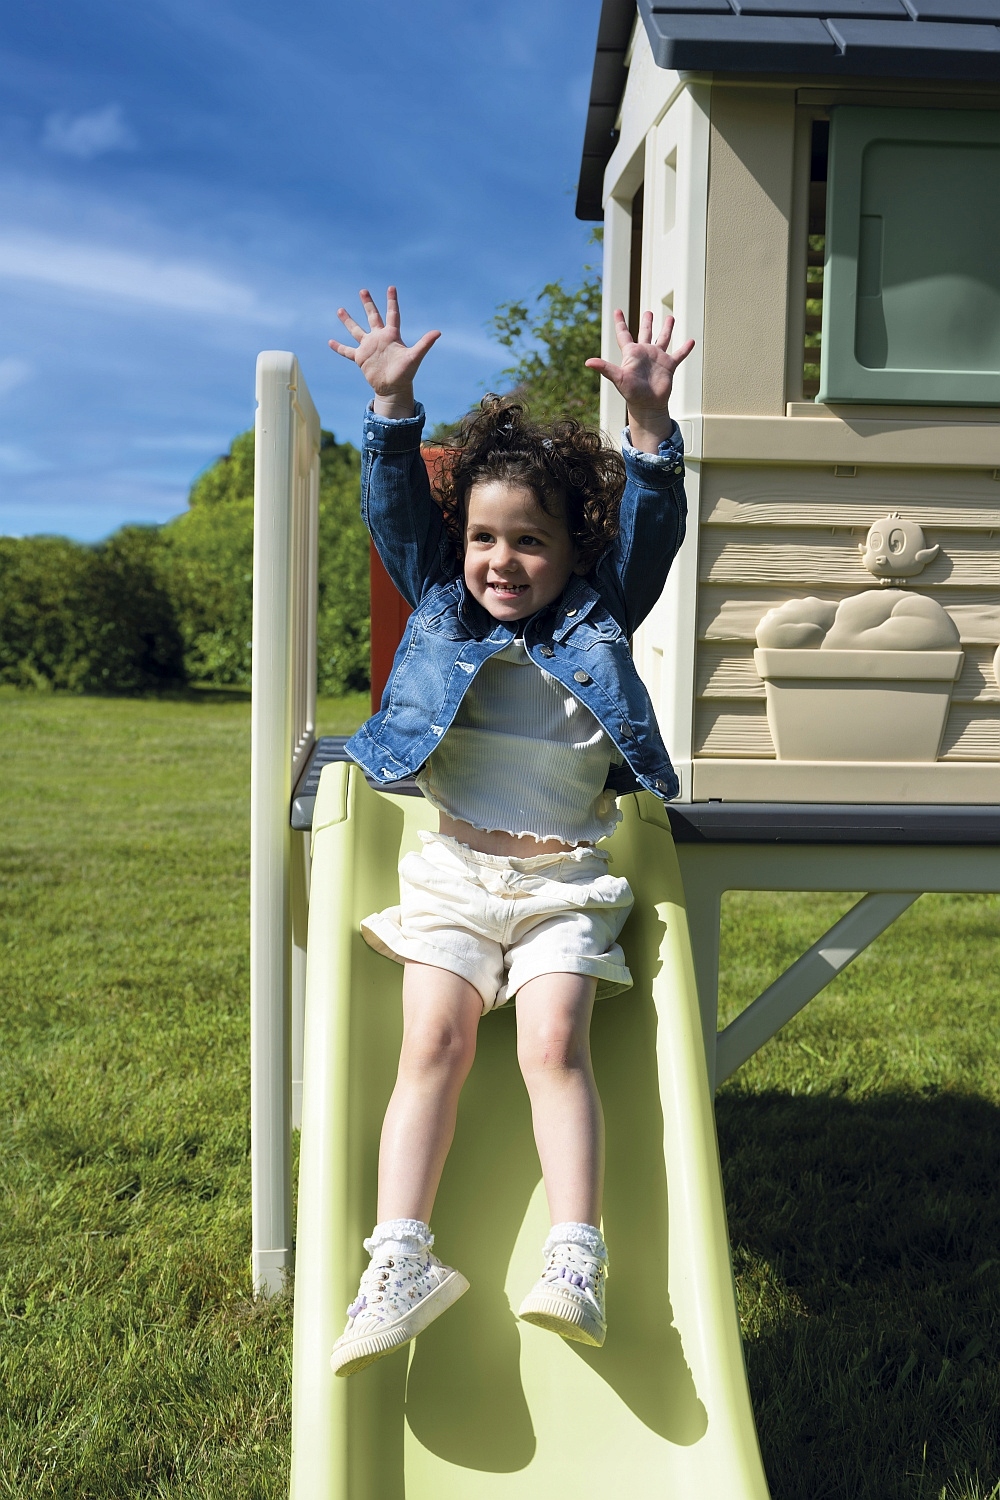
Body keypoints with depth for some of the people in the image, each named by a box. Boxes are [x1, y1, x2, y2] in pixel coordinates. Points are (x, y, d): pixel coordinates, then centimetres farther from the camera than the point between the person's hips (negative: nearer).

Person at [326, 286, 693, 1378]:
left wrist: (648, 421, -18)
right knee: (433, 1045, -13)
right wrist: (392, 404, -8)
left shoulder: (599, 621, 8)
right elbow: (394, 512, 5)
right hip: (450, 868, 1)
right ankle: (400, 1261, -18)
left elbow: (649, 535, -4)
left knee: (554, 1045, -17)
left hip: (565, 876, -1)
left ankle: (575, 1260, -20)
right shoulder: (439, 609, 13)